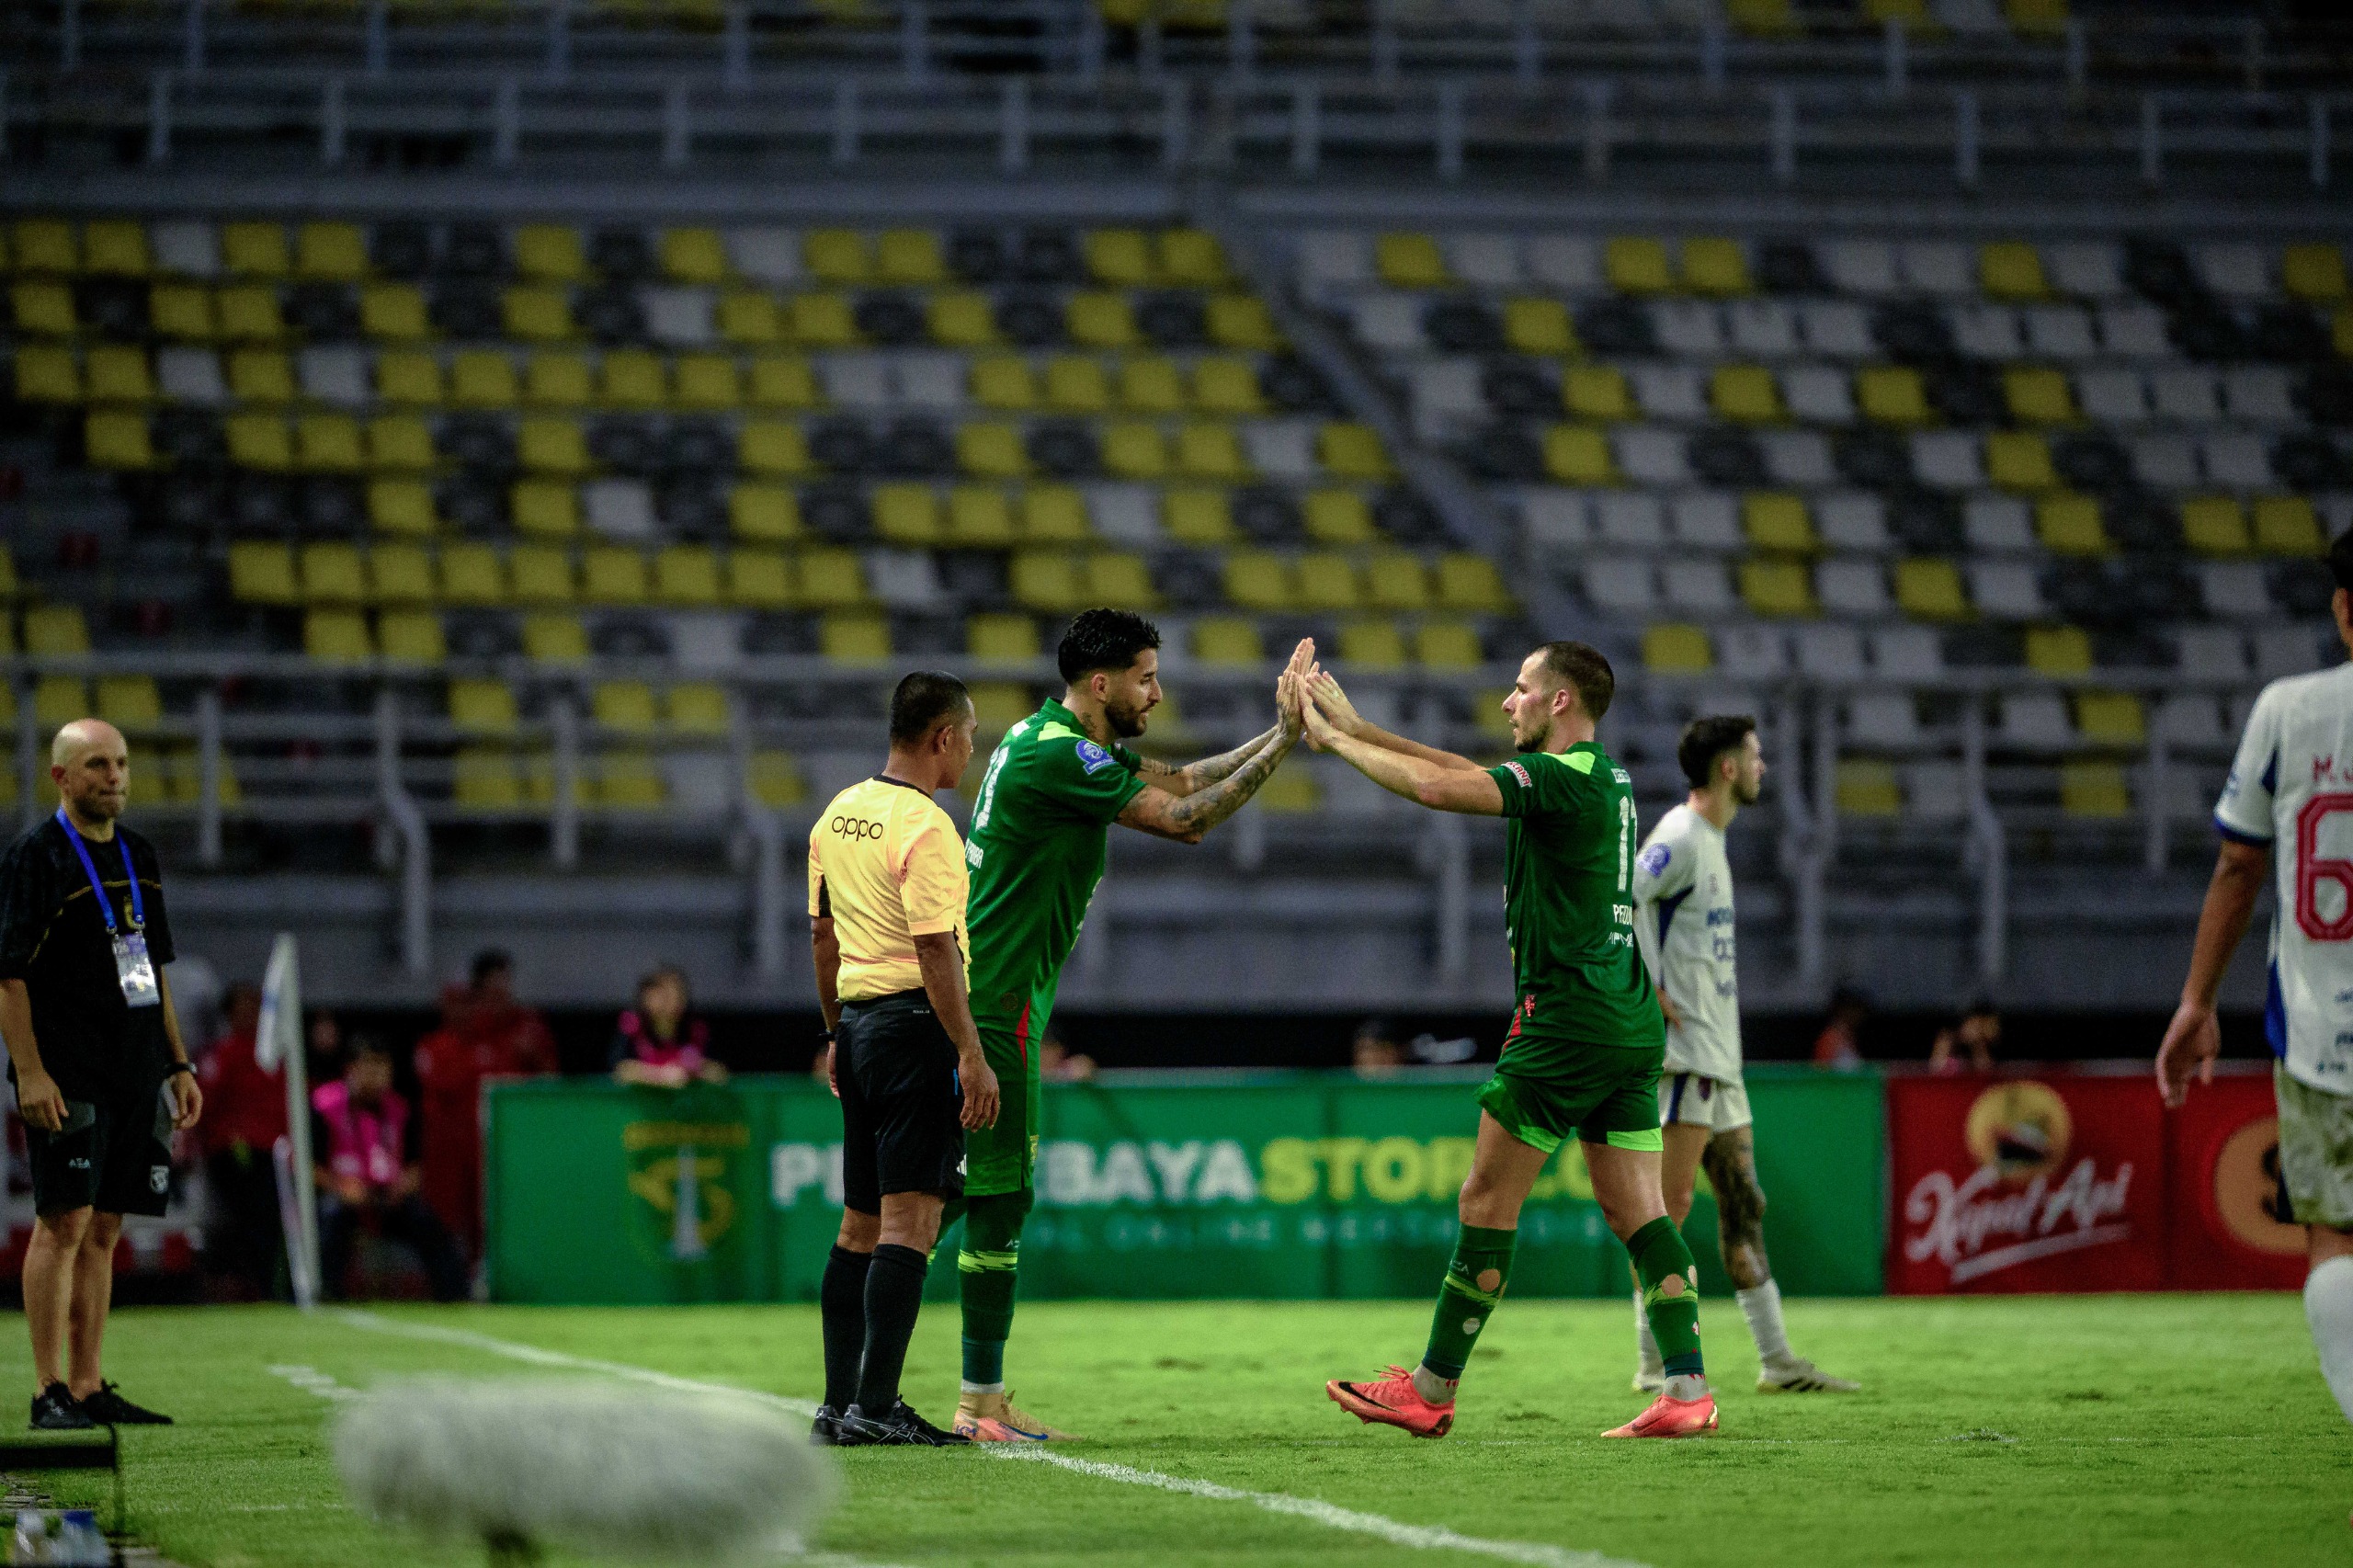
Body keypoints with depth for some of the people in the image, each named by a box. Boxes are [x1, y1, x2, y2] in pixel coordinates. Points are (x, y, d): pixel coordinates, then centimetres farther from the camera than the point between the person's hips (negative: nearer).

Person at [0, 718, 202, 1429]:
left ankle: (88, 1387, 11)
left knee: (103, 1229, 8)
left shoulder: (137, 857, 16)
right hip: (65, 1075, -7)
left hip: (135, 1076, 7)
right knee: (64, 1222, -10)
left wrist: (178, 1064, 19)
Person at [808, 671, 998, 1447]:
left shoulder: (838, 815, 12)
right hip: (916, 1026, -9)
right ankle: (876, 1406, -15)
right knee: (911, 1220, -9)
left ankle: (838, 1405, 14)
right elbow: (937, 952, -19)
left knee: (861, 1222, 13)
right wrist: (972, 1055, -18)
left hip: (857, 1022, 9)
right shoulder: (925, 828, -14)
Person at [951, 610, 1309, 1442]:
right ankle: (981, 1403, -5)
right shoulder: (1056, 756, -17)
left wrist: (1277, 731, 11)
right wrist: (1283, 740, -13)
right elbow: (1183, 818, -17)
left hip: (970, 994, 10)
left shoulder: (1057, 741, 15)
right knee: (1000, 1198, -7)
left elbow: (1177, 779, 20)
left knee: (947, 1196, 11)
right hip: (994, 1006, -10)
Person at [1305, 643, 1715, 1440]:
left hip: (1565, 1019, -9)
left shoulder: (1563, 778, -13)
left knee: (1487, 1201, 0)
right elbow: (1462, 771, 21)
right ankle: (1687, 1390, -3)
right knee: (1637, 1210, 5)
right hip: (1631, 1024, 9)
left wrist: (1333, 738, -11)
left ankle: (1431, 1392, 6)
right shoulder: (1607, 777, 15)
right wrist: (1356, 726, 19)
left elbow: (1437, 787, -24)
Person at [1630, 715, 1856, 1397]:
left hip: (1719, 1058, 10)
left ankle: (1777, 1361, 14)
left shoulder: (1711, 841, 18)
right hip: (1685, 1053, -10)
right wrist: (1648, 994, -21)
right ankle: (1653, 1362, -8)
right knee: (1670, 1204, -9)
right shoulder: (1679, 841, -13)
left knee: (1743, 1206, 11)